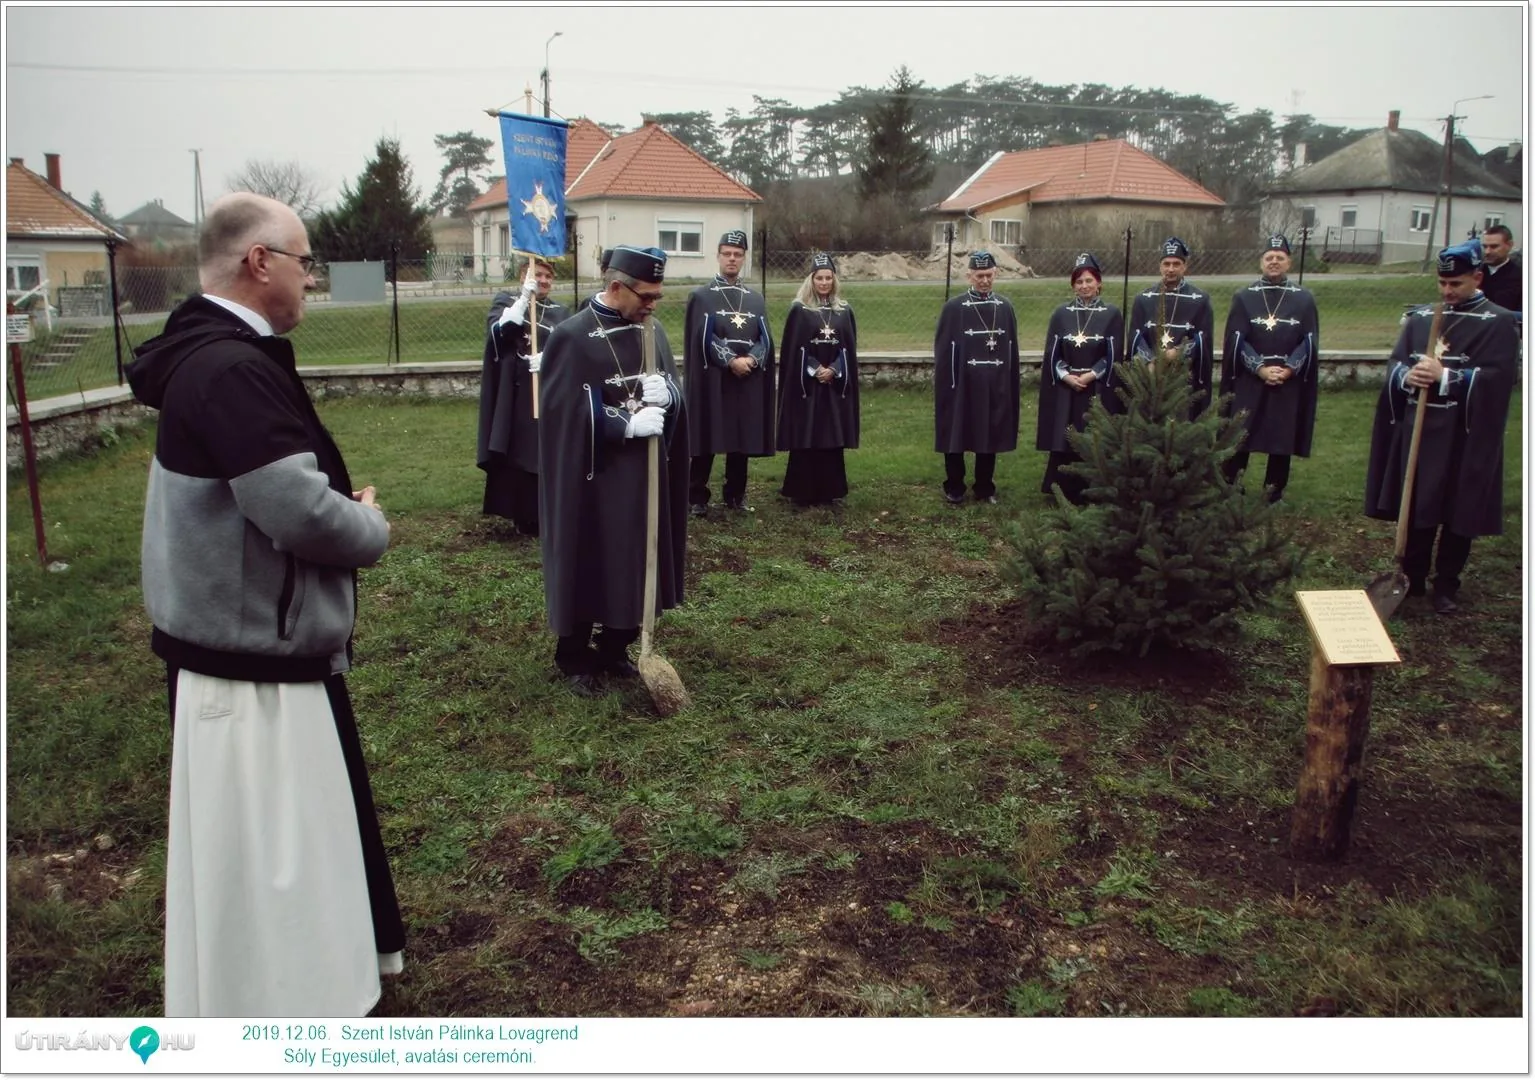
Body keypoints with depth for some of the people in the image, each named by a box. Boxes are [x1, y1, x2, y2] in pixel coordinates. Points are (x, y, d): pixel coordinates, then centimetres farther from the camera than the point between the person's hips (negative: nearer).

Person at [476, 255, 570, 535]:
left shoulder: (561, 313, 12)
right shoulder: (505, 301, 7)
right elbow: (498, 332, -13)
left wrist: (549, 358, -23)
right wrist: (525, 297, -21)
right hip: (513, 396, -1)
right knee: (514, 456, -2)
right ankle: (524, 517, 10)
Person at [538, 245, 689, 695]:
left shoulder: (651, 330, 6)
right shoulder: (572, 336, -13)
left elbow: (675, 391, 8)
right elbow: (569, 414, -17)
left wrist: (664, 392, -15)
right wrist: (628, 424, -21)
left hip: (644, 475, 6)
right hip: (593, 478, -6)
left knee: (637, 566, 13)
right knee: (586, 568, 5)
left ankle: (614, 650, 30)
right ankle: (574, 659, 22)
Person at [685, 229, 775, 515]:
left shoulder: (756, 299, 13)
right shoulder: (701, 296, 2)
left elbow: (765, 339, 5)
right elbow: (703, 338, -9)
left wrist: (751, 360, -15)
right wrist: (731, 361, -17)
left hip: (748, 381, 4)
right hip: (712, 379, -4)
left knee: (743, 440, 7)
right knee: (707, 440, -1)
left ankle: (736, 495, 19)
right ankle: (698, 497, 8)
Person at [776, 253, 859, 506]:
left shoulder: (845, 310, 8)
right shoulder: (799, 310, -1)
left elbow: (849, 348, 5)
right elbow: (792, 349, -5)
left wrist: (833, 370, -10)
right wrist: (815, 370, -13)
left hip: (836, 385, 3)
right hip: (805, 384, -3)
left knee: (832, 439, 4)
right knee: (805, 439, -2)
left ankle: (827, 491, 12)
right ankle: (802, 492, 5)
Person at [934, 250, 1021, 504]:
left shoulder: (1005, 308, 6)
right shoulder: (953, 308, -5)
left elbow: (1012, 352, 8)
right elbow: (943, 352, -5)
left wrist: (1011, 386, 6)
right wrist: (948, 385, -8)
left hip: (995, 386, 3)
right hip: (961, 386, -3)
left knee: (990, 436, 9)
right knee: (956, 436, 5)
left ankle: (985, 488, 22)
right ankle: (954, 487, 19)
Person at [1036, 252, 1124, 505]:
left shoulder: (1112, 314, 1)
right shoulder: (1061, 314, 7)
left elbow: (1112, 356, -3)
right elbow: (1052, 354, 4)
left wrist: (1090, 376, -14)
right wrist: (1067, 377, -11)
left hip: (1098, 392, -1)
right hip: (1064, 391, 2)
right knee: (1064, 445, 1)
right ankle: (1064, 497, 11)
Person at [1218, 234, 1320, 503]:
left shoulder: (1304, 300, 5)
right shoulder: (1244, 298, 3)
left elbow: (1309, 342, 1)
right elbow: (1236, 341, -4)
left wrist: (1288, 370, -13)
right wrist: (1261, 369, -15)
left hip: (1289, 384, 1)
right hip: (1248, 382, -1)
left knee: (1283, 439, 5)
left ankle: (1275, 492, 16)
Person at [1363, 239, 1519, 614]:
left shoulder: (1498, 323, -3)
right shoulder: (1420, 317, 10)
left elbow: (1498, 377, -12)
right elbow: (1395, 363, 9)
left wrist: (1444, 376, -22)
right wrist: (1407, 376, -14)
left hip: (1464, 438, -4)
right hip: (1415, 430, 4)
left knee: (1459, 513, 4)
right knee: (1415, 507, 9)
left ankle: (1447, 584, 16)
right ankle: (1413, 576, 22)